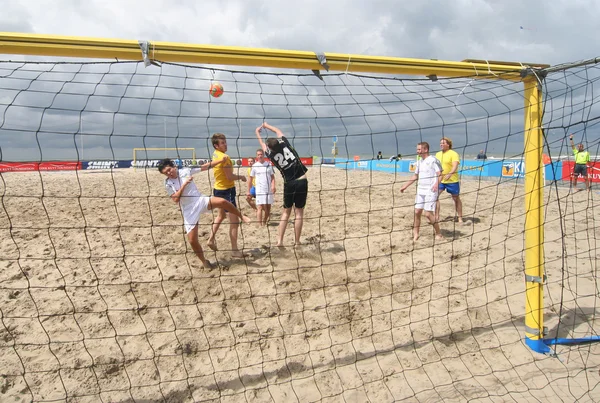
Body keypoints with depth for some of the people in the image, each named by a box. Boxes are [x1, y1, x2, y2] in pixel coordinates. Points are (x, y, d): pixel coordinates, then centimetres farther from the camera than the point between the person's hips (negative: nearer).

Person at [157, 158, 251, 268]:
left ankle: (241, 216, -6)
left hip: (201, 200, 0)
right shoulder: (168, 184, -3)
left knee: (222, 201, -29)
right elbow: (175, 199, -13)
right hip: (189, 211, 0)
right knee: (192, 240, -5)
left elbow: (205, 167, 3)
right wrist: (184, 184, -19)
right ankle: (204, 261, 19)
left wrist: (221, 160, 0)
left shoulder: (185, 171, 0)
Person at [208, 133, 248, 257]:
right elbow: (230, 177, -21)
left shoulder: (215, 155, 8)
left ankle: (212, 239, 35)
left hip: (218, 189, 10)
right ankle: (235, 250, -1)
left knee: (221, 215, 30)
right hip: (226, 191, -10)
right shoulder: (224, 157, -21)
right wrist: (241, 177, -4)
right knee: (234, 221, -5)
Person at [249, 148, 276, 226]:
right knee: (260, 208, -12)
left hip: (269, 190, 3)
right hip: (259, 190, -3)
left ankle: (264, 223, 25)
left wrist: (273, 186, -10)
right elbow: (250, 179, 6)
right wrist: (248, 191, 4)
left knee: (268, 209, 9)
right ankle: (260, 225, -12)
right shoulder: (254, 166, 1)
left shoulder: (268, 164, 7)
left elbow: (272, 177, 7)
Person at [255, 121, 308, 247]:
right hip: (302, 181, 0)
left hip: (289, 184, 0)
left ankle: (280, 240, 10)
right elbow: (278, 131, 19)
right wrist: (266, 125, 34)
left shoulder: (271, 154, -1)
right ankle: (297, 242, 8)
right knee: (299, 212, 4)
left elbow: (262, 144, 20)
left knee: (286, 212, 15)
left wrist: (257, 132, 38)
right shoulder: (284, 144, -2)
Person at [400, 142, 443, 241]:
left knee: (428, 214, -10)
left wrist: (437, 184, -31)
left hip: (431, 191, -7)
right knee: (417, 212, 4)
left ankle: (438, 234, 6)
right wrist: (405, 186, 23)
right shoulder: (419, 162, 15)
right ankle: (416, 234, 16)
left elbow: (440, 174, -12)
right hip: (420, 190, 7)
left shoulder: (433, 160, -8)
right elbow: (415, 176, 25)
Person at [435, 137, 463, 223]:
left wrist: (449, 174, -39)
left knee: (456, 199, 8)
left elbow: (455, 166, -22)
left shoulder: (453, 154, -9)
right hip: (440, 180, 5)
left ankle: (460, 218, 19)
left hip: (452, 180, -5)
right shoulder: (438, 154, 11)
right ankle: (436, 217, -1)